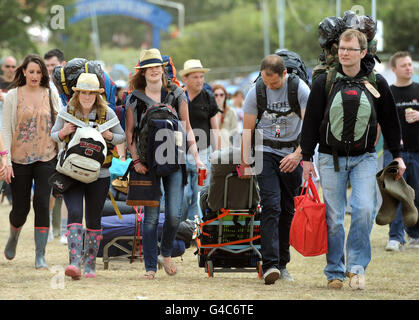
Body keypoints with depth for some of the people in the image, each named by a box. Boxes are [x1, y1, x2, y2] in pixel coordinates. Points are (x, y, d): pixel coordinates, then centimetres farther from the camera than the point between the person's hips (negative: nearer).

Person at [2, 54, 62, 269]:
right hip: (20, 159, -1)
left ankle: (40, 256, -3)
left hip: (46, 158, 1)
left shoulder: (51, 95, 6)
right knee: (21, 207, 5)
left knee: (42, 204, -9)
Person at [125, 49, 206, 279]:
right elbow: (129, 132, 5)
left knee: (174, 215, -6)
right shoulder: (134, 100, 5)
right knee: (151, 216, -4)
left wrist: (196, 157, 2)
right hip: (148, 163, -1)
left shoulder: (177, 96, 7)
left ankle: (166, 254, 20)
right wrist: (136, 160, -7)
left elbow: (187, 129, 10)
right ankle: (150, 266, 3)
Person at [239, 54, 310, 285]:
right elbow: (248, 129, 3)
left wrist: (298, 154, -21)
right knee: (271, 205, -15)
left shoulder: (300, 89, -8)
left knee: (287, 209, 5)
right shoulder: (256, 92, -4)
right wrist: (245, 162, -4)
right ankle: (269, 264, -22)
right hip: (265, 152, -1)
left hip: (293, 154, 1)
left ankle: (282, 263, 16)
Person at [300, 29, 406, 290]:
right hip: (331, 159, 0)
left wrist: (397, 155, 9)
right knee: (334, 217, 0)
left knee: (365, 209, -17)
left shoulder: (376, 83, 3)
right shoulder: (325, 82, 1)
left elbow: (390, 121, 11)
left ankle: (357, 265, -5)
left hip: (364, 158, 0)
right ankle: (335, 272, 11)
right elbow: (311, 121, 3)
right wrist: (307, 157, 0)